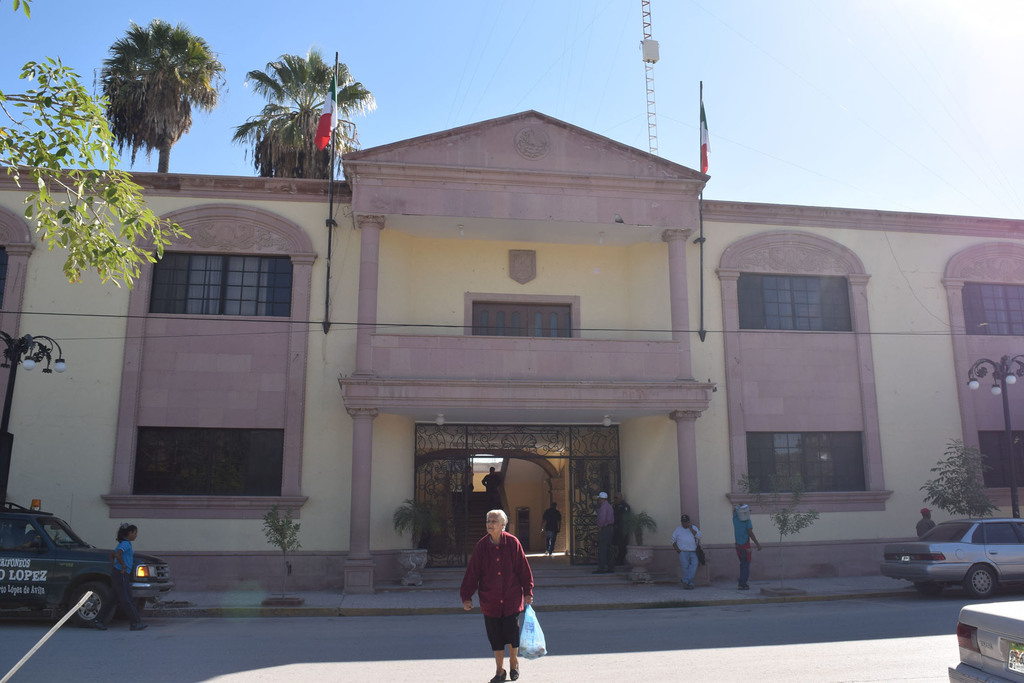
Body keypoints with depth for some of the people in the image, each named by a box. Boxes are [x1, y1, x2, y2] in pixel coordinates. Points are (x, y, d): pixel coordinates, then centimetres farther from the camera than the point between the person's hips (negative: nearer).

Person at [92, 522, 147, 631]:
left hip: (116, 573, 10)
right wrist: (124, 566, -19)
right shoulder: (126, 543, -13)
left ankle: (98, 621, 13)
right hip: (121, 574, -10)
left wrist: (114, 567, 18)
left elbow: (111, 555, 26)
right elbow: (117, 555, -28)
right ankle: (136, 623, -1)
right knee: (126, 599, -5)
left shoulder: (122, 543, 17)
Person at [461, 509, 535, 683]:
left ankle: (513, 662, 30)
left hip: (512, 598, -1)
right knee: (495, 637, 7)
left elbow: (524, 569, 1)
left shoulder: (513, 543, -7)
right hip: (489, 600, 1)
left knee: (512, 634, 0)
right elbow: (472, 573, 0)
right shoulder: (481, 546, -4)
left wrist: (527, 592, 4)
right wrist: (466, 597, -2)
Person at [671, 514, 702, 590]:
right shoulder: (678, 529, 13)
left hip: (693, 552, 1)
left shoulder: (694, 528, 16)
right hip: (683, 552, -1)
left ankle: (685, 581, -19)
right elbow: (673, 540, 13)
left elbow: (699, 536, 0)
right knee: (685, 567, -12)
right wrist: (676, 549, -1)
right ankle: (691, 583, -8)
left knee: (694, 564, -20)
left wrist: (691, 529, -5)